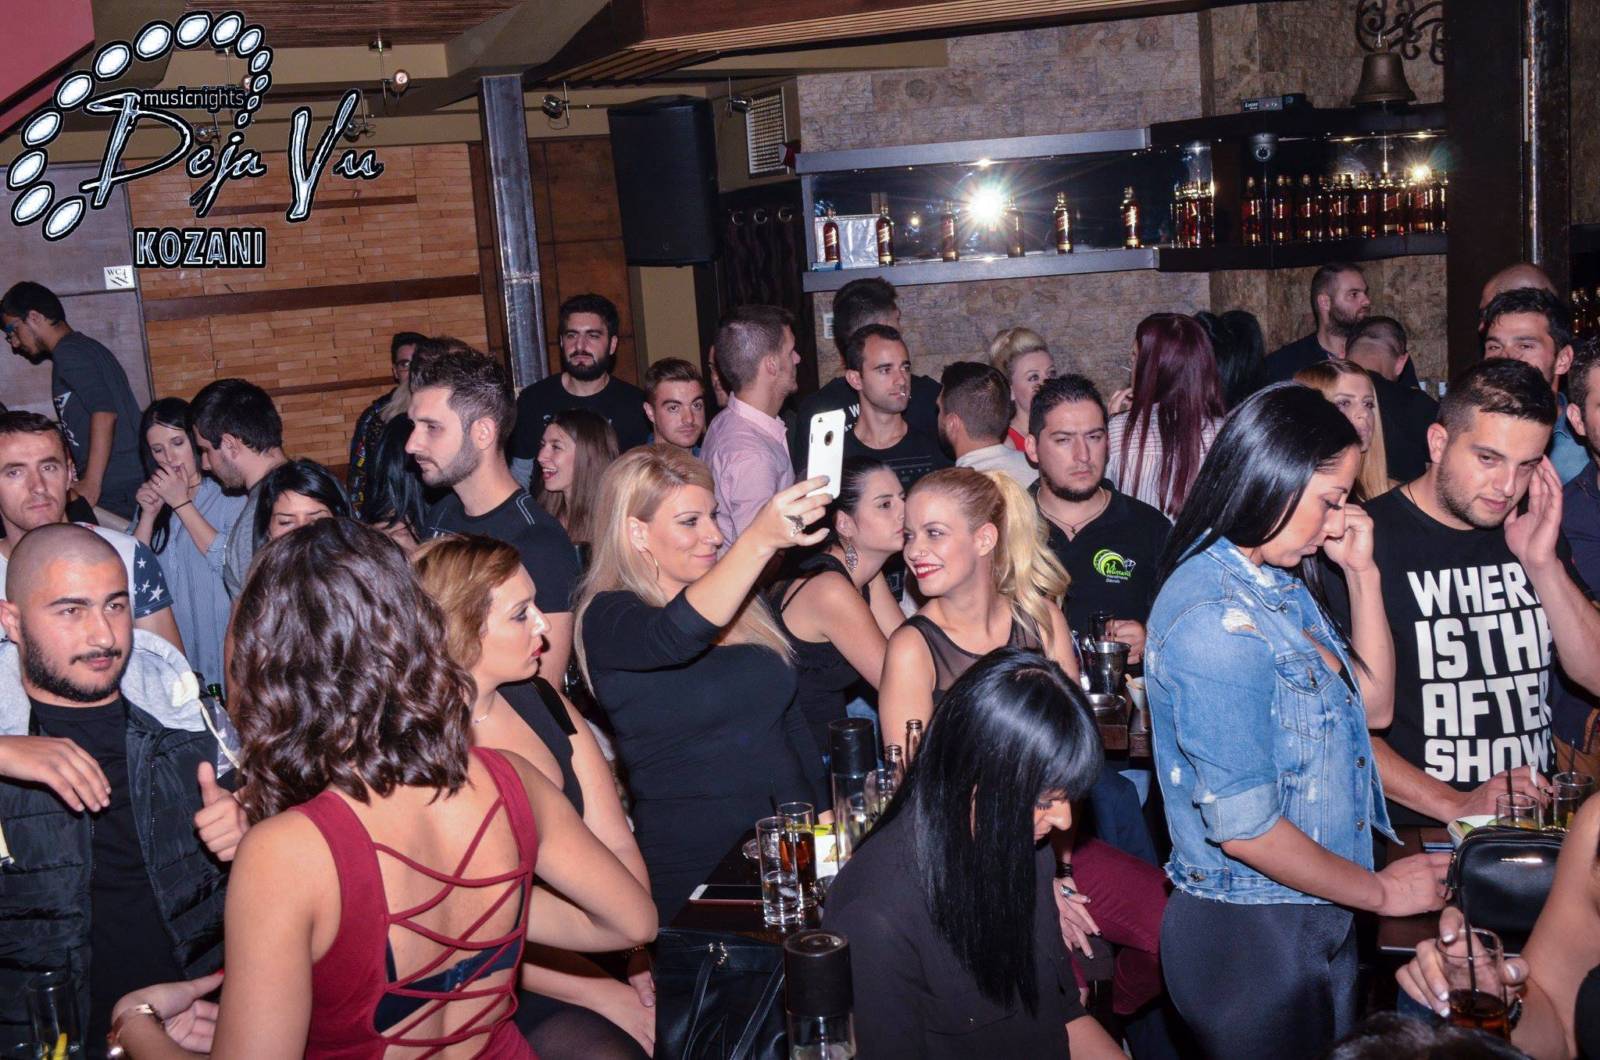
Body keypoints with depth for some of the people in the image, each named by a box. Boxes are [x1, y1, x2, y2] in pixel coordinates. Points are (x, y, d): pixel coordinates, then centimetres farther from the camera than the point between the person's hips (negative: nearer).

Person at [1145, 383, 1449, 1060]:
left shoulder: (1281, 586, 6)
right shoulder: (1215, 621, -24)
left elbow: (1373, 705, 13)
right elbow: (1242, 827, -24)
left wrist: (1362, 572, 3)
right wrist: (1382, 891, -9)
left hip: (1320, 919, 9)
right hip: (1250, 935, -9)